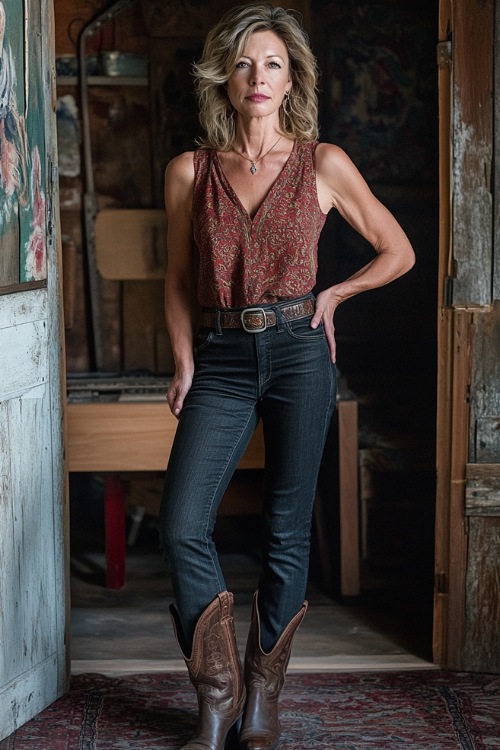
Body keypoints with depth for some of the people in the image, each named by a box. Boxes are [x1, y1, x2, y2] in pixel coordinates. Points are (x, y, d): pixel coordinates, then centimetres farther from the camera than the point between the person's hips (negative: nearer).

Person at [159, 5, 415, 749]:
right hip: (220, 359, 1)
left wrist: (333, 295, 5)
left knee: (287, 531, 3)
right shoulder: (190, 171, 6)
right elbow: (179, 278, 12)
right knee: (182, 527, -11)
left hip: (298, 354, -1)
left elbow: (398, 251, 11)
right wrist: (185, 364, 2)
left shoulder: (324, 165, 2)